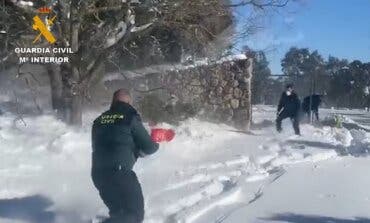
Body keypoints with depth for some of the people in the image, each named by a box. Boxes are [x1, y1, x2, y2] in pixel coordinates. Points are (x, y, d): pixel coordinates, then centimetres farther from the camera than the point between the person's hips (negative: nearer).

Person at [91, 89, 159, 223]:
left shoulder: (99, 120, 12)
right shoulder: (130, 118, -4)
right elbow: (148, 147, -3)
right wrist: (155, 145, 22)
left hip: (98, 173, 7)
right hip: (120, 173, -7)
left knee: (118, 212, 23)